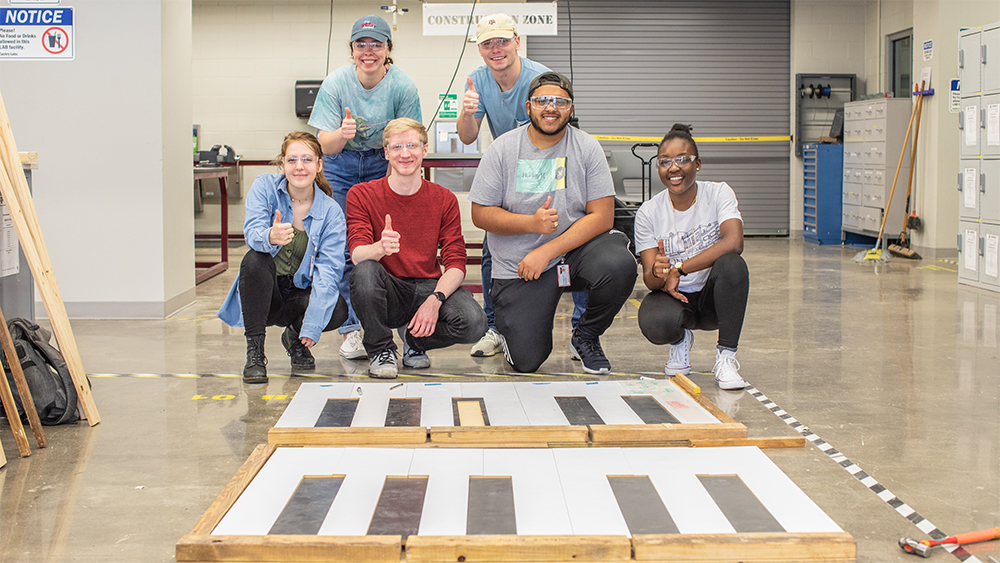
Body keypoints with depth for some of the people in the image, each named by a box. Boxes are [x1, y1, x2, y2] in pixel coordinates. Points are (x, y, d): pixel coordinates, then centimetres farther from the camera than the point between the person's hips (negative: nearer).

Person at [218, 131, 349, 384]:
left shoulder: (331, 212, -8)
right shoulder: (264, 186, -7)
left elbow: (328, 270, -17)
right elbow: (252, 231, -24)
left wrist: (311, 327, -28)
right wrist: (270, 237, -51)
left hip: (301, 294, 1)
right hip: (265, 291, 0)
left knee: (338, 310, -29)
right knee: (255, 258, -32)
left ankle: (295, 338, 7)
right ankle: (254, 350, -21)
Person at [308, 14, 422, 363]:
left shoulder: (402, 86, -19)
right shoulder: (336, 83, -18)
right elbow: (325, 145, -19)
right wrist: (341, 134, -41)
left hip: (384, 165, 0)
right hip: (341, 165, 0)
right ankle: (352, 327, -1)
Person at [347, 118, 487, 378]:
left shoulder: (444, 199, 2)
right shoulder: (362, 195, -3)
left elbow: (456, 263, -3)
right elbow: (357, 254, -15)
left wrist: (435, 299, -23)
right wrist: (380, 248, -40)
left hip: (429, 287, 2)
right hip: (387, 293, -1)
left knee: (474, 322, -28)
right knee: (365, 271, -36)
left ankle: (416, 340, 8)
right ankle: (380, 350, -9)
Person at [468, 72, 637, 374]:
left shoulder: (587, 148, -3)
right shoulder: (502, 149, -3)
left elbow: (602, 216, -9)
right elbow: (481, 214, -3)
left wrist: (546, 252, -18)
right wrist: (533, 223, -20)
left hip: (575, 248, 1)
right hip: (518, 266, -1)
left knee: (619, 266, -32)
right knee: (526, 361, -14)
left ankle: (585, 337, -2)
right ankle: (511, 321, 25)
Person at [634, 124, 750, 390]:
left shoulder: (718, 193, -9)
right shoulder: (648, 212, -5)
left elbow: (733, 243, -28)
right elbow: (649, 279, -10)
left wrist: (678, 269, -30)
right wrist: (658, 274, -36)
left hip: (713, 298, 0)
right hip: (672, 297, 1)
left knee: (731, 265, -34)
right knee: (653, 324, -34)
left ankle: (726, 356, -18)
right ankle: (680, 339, 6)